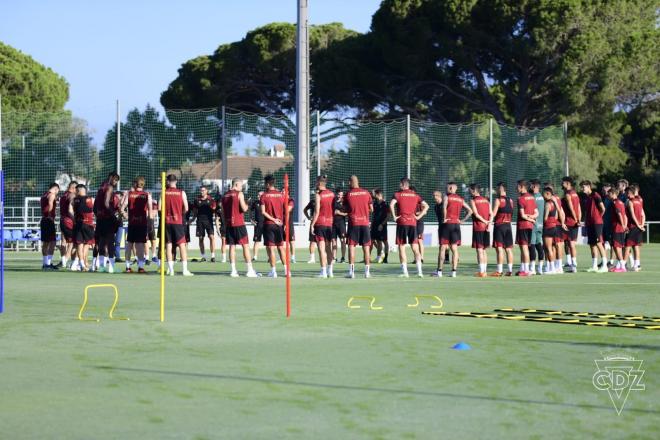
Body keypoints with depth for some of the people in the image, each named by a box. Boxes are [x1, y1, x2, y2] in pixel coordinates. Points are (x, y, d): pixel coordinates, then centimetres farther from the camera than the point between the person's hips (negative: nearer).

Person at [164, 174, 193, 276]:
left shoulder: (164, 192, -1)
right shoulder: (181, 193, -1)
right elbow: (186, 209, -2)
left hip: (167, 221, 1)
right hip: (178, 221, -1)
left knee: (168, 245, 5)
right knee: (182, 245, 2)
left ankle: (170, 270, 2)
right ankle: (185, 270, -3)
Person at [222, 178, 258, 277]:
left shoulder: (225, 195, 11)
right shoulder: (239, 194, -7)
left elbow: (223, 212, 15)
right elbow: (244, 209, -14)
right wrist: (247, 205, 7)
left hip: (229, 224, 5)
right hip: (239, 224, -5)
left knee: (232, 246, 6)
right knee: (245, 246, -1)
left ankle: (233, 271, 1)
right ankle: (250, 270, -4)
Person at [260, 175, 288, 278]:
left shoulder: (264, 195, -6)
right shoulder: (281, 195, 4)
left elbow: (263, 212, -14)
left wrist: (273, 219, -10)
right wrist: (285, 224, 13)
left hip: (268, 224, -4)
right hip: (279, 224, 4)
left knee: (270, 248, -1)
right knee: (281, 248, 12)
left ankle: (273, 271, -5)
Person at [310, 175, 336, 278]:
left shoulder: (318, 195, -9)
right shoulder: (332, 194, 10)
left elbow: (316, 211, -14)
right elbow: (334, 209, 14)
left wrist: (312, 224, -10)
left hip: (320, 223, -6)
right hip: (330, 223, 6)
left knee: (321, 248, -6)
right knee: (329, 248, 13)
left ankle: (323, 272, -10)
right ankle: (330, 271, 15)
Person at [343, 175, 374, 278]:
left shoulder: (348, 194, -2)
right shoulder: (366, 193, 3)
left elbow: (345, 210, 5)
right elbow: (371, 209, 7)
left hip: (353, 223, -2)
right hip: (365, 223, 2)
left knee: (351, 246, 0)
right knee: (366, 247, 6)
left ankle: (351, 271, -6)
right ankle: (367, 271, 5)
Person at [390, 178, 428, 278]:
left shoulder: (398, 194, 0)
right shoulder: (415, 195, 11)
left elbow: (391, 205, -18)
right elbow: (426, 206, 6)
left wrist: (394, 216, -9)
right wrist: (419, 216, 5)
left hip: (402, 223, -3)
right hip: (413, 223, 3)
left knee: (402, 248, 2)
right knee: (415, 248, 6)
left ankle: (405, 272, -3)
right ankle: (420, 271, -2)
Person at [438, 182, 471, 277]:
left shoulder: (447, 197, -3)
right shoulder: (461, 199, 13)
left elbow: (444, 207, -23)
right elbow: (470, 211, 12)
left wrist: (445, 218, -12)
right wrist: (462, 220, 10)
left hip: (448, 223, -5)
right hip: (457, 224, 5)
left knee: (443, 247, -1)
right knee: (454, 248, 6)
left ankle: (440, 271, -2)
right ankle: (454, 271, 1)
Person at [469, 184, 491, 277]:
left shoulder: (473, 201, -5)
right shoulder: (486, 200, 13)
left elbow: (476, 214, -15)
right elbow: (491, 213, 4)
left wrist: (485, 221, -9)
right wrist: (489, 223, -6)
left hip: (478, 227, -6)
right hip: (486, 228, 6)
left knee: (479, 249, -5)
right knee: (484, 250, 13)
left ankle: (481, 271, -9)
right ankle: (485, 271, 14)